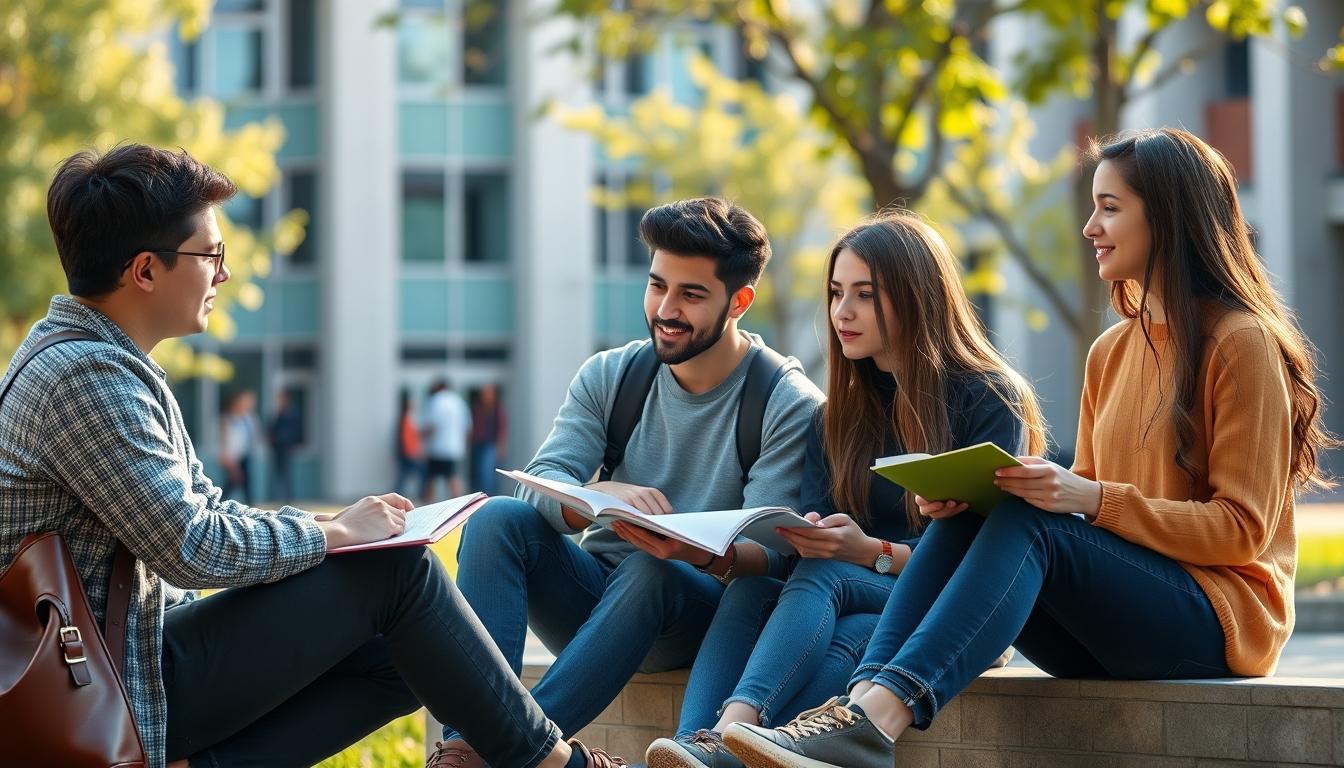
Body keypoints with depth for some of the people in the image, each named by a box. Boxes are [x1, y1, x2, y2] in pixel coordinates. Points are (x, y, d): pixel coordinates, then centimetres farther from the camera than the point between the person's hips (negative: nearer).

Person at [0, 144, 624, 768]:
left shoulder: (109, 362, 15)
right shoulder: (86, 376, -20)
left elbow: (201, 509, 18)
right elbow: (192, 548, -23)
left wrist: (334, 523, 4)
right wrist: (333, 533, -8)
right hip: (124, 688, -11)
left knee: (402, 659, 6)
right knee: (394, 565, -9)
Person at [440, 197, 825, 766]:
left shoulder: (789, 405, -8)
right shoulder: (609, 376, 5)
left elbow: (773, 553, -16)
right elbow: (540, 484, -9)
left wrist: (707, 555, -41)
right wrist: (605, 495, -34)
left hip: (705, 610, -4)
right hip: (593, 597, 4)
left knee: (646, 569, -38)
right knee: (497, 519, -24)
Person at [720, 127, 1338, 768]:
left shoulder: (1242, 343, -6)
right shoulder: (1112, 352, 17)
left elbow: (1243, 528, -11)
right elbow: (1083, 494, 15)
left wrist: (1092, 499, -22)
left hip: (1221, 614, -7)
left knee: (1027, 525, -30)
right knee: (959, 523, -17)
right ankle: (861, 703, -38)